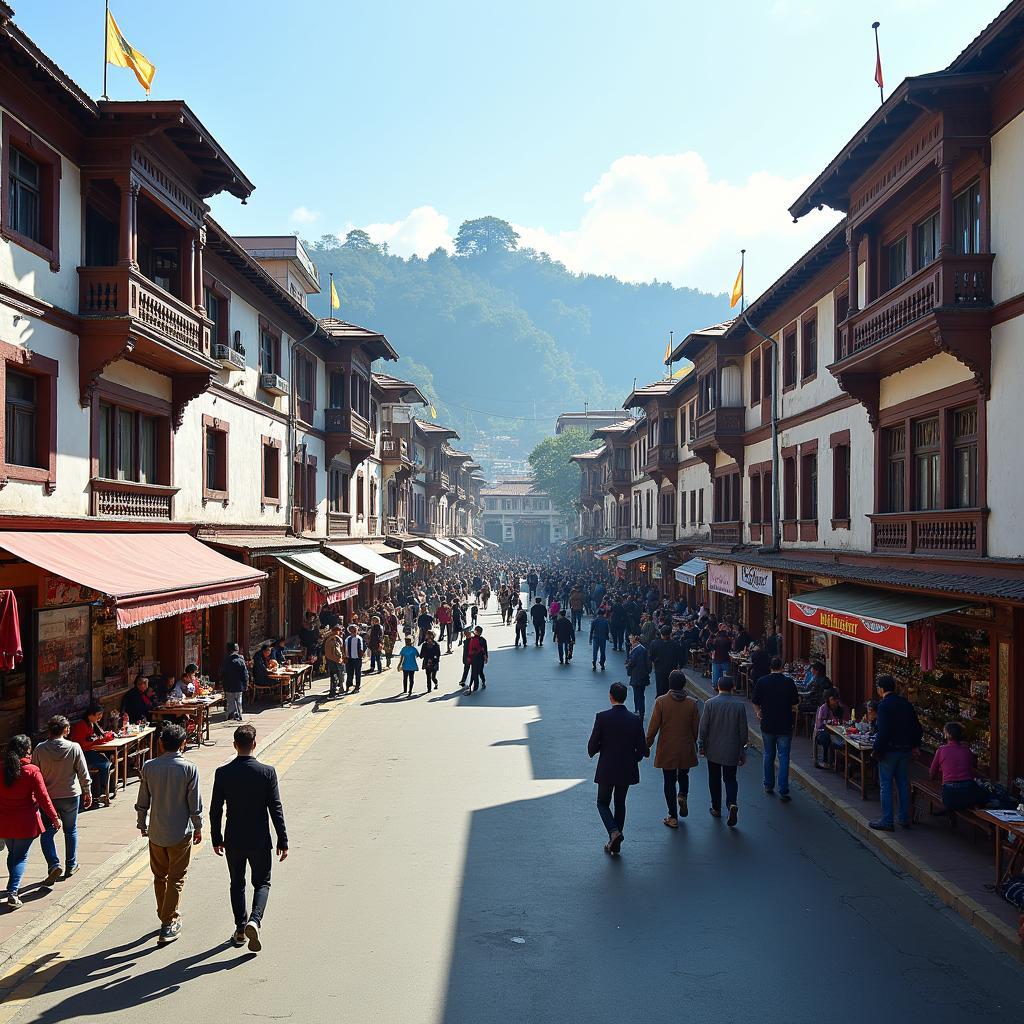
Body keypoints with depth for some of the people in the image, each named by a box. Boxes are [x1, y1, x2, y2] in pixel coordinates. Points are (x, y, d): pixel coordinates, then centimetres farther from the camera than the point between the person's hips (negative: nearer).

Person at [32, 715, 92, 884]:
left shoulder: (39, 749, -10)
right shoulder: (74, 748, -12)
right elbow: (83, 774, -7)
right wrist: (88, 792, 8)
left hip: (48, 797, 0)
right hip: (71, 795, 1)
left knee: (47, 833, 10)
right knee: (71, 830, 18)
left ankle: (54, 864, -8)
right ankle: (71, 865, 25)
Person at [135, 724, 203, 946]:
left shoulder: (149, 767, -5)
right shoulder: (189, 769, -13)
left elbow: (143, 801, 2)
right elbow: (195, 804, -9)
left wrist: (143, 824, 18)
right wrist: (198, 828, 5)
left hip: (156, 833, 3)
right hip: (180, 833, -3)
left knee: (159, 877, 19)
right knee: (176, 879, 7)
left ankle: (166, 917, 32)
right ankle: (169, 924, 4)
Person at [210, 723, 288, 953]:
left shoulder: (222, 773, -8)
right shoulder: (267, 772, -12)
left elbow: (215, 809, -2)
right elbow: (275, 809, -10)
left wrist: (216, 838, 11)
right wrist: (283, 841, -3)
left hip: (233, 840, 2)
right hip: (259, 840, -2)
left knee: (237, 884, 19)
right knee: (262, 883, 13)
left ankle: (240, 930, 22)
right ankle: (254, 920, -10)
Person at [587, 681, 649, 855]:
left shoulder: (602, 717, -15)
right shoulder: (635, 720, -7)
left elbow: (592, 747, -13)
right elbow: (643, 750, -3)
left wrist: (594, 751, 10)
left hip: (606, 771, -3)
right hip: (627, 771, 3)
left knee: (603, 803, 16)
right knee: (620, 804, 19)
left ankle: (614, 832, -9)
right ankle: (615, 845, 23)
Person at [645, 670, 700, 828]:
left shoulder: (661, 701, -12)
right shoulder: (691, 703, -7)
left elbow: (653, 726, -9)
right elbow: (696, 728, 0)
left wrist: (648, 744, 4)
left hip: (667, 750, -1)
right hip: (686, 749, 1)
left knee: (670, 781, 8)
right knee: (684, 775, 25)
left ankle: (673, 817, 11)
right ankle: (683, 795, -2)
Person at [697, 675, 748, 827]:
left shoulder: (710, 703, -11)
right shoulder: (740, 704, -8)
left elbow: (703, 727, -7)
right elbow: (743, 730, -3)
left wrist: (701, 746, 6)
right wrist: (743, 751, 7)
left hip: (713, 750, 0)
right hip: (732, 750, 0)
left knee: (714, 779, 15)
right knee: (730, 779, 11)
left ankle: (716, 809, 23)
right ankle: (732, 804, -13)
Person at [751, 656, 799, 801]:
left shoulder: (762, 682, -5)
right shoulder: (789, 682, -8)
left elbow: (755, 703, 1)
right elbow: (795, 704, 0)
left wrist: (759, 713, 21)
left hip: (767, 725, 2)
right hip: (785, 725, -2)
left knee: (769, 755, 18)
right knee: (783, 757, 1)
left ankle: (769, 785, 28)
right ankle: (783, 791, -3)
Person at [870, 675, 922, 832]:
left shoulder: (884, 705, -16)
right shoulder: (906, 703, 6)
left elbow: (882, 732, -21)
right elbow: (917, 727, 11)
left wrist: (877, 751, -13)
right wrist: (914, 745, 20)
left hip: (889, 750, -7)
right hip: (905, 750, 7)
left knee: (885, 785, 1)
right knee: (904, 784, 15)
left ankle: (887, 821, 3)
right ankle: (905, 819, 21)